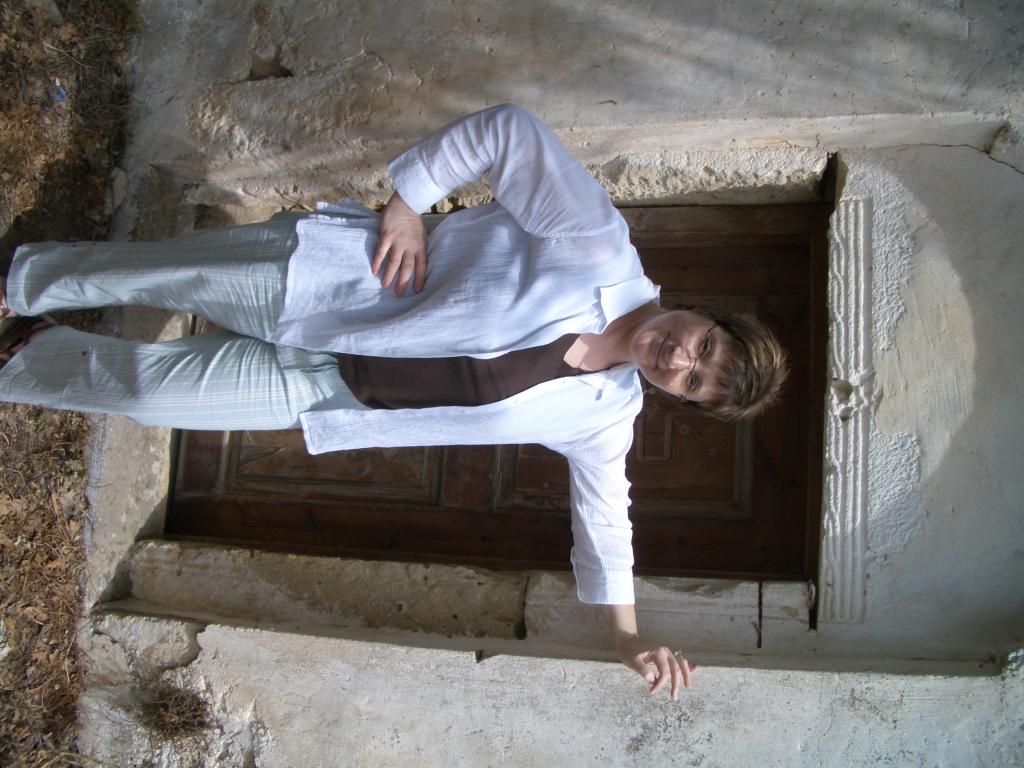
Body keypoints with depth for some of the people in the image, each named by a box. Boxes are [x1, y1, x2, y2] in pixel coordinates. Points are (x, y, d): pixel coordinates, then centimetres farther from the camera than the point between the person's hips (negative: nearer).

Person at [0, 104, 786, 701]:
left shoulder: (604, 418, -7)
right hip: (311, 273, -2)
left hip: (322, 395, 2)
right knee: (144, 272, 7)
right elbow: (511, 130, -18)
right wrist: (409, 201, -21)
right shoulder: (604, 249, -18)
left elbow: (602, 513, 5)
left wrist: (628, 634, 1)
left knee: (144, 387, 2)